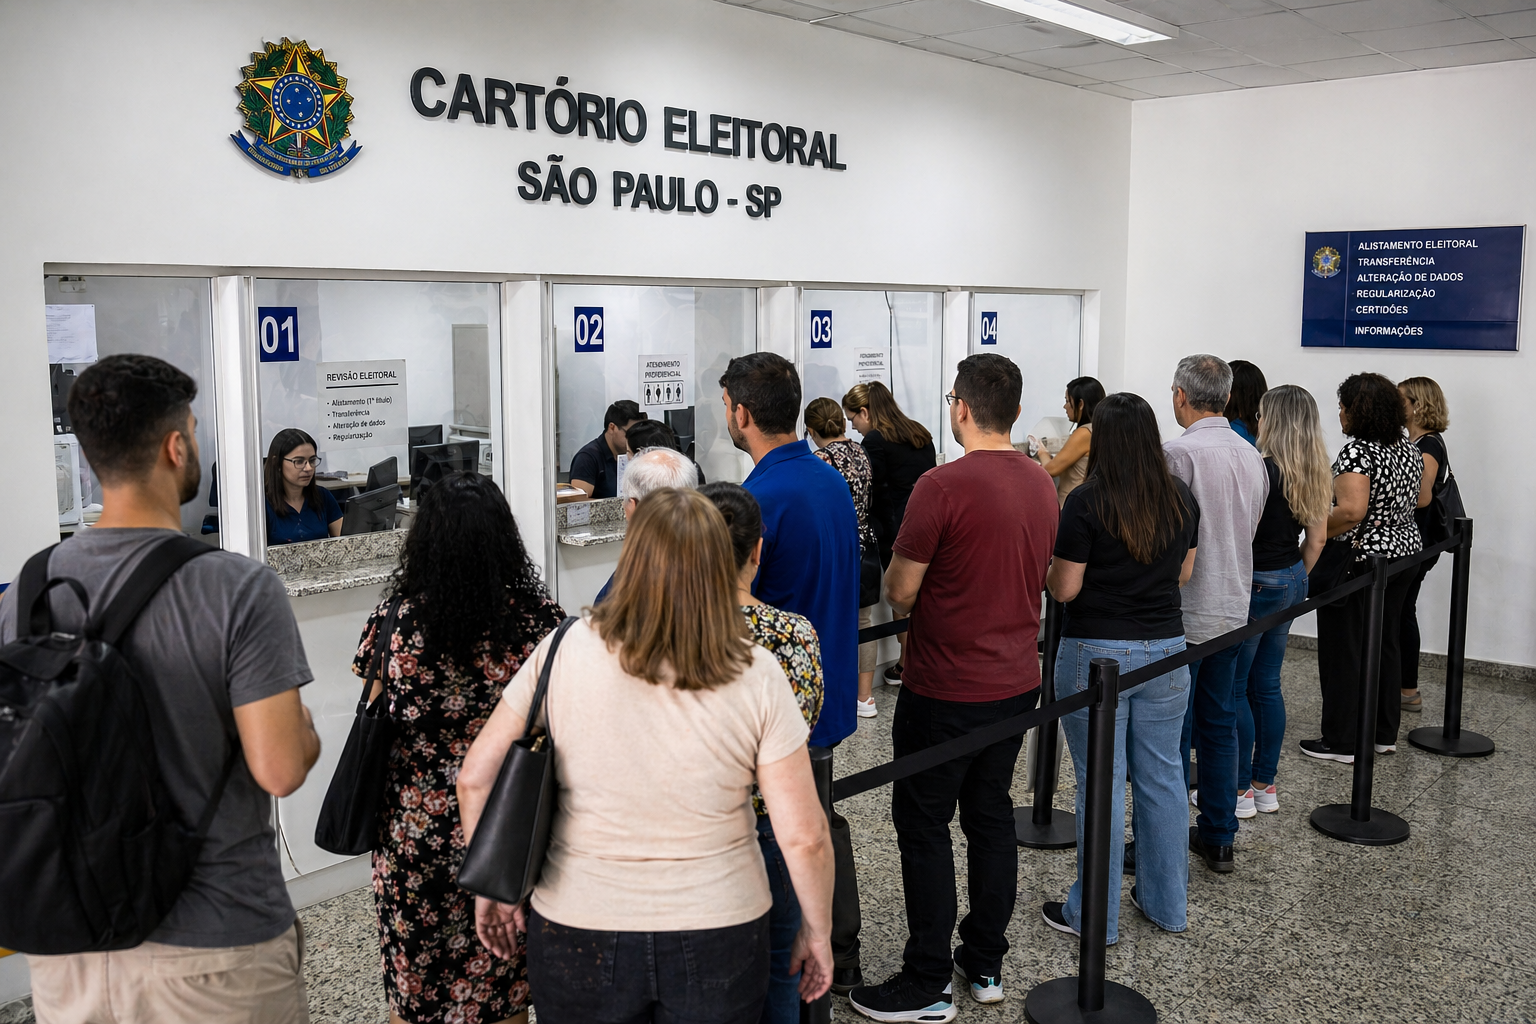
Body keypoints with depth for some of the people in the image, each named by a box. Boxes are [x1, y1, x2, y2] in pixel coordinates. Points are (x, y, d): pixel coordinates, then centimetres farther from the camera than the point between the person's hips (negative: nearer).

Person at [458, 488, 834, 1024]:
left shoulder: (564, 652, -13)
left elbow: (476, 779, -6)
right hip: (718, 936, 0)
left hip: (578, 931, 0)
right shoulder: (758, 677, -14)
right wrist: (817, 931, 4)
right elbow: (804, 836, -12)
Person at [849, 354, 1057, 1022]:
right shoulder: (1042, 484, 5)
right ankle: (985, 964, 29)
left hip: (946, 690, -7)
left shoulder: (943, 486, -20)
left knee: (924, 827, 5)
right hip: (1017, 682, 7)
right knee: (991, 815, 17)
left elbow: (900, 592, -16)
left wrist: (894, 572, 6)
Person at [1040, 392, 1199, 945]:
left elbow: (1064, 589, -12)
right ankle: (1168, 904, 27)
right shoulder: (1182, 498, 1)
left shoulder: (1087, 502, -15)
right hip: (1166, 648, 5)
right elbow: (1183, 573, 13)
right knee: (1162, 776, 14)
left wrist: (1051, 562, 7)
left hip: (1097, 654, -5)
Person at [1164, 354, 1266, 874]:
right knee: (1219, 726, 15)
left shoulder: (1178, 453, -17)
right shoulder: (1252, 455, 7)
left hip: (1183, 614, -7)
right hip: (1232, 609, 7)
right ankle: (1218, 838, 24)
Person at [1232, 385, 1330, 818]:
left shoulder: (1262, 469, -20)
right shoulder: (1316, 474, 5)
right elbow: (1316, 539, 12)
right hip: (1291, 585, 8)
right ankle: (1266, 785, 23)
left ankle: (1239, 790, 9)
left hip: (1257, 585, -8)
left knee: (1233, 688, 2)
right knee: (1266, 685, 16)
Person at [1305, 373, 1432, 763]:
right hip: (1404, 554, 9)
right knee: (1386, 644, 16)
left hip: (1357, 561, -9)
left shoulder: (1357, 452, -20)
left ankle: (1342, 742, 8)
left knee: (1343, 652, 1)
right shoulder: (1408, 448, 7)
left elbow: (1351, 511, -30)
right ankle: (1385, 734, 25)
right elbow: (1422, 499, 18)